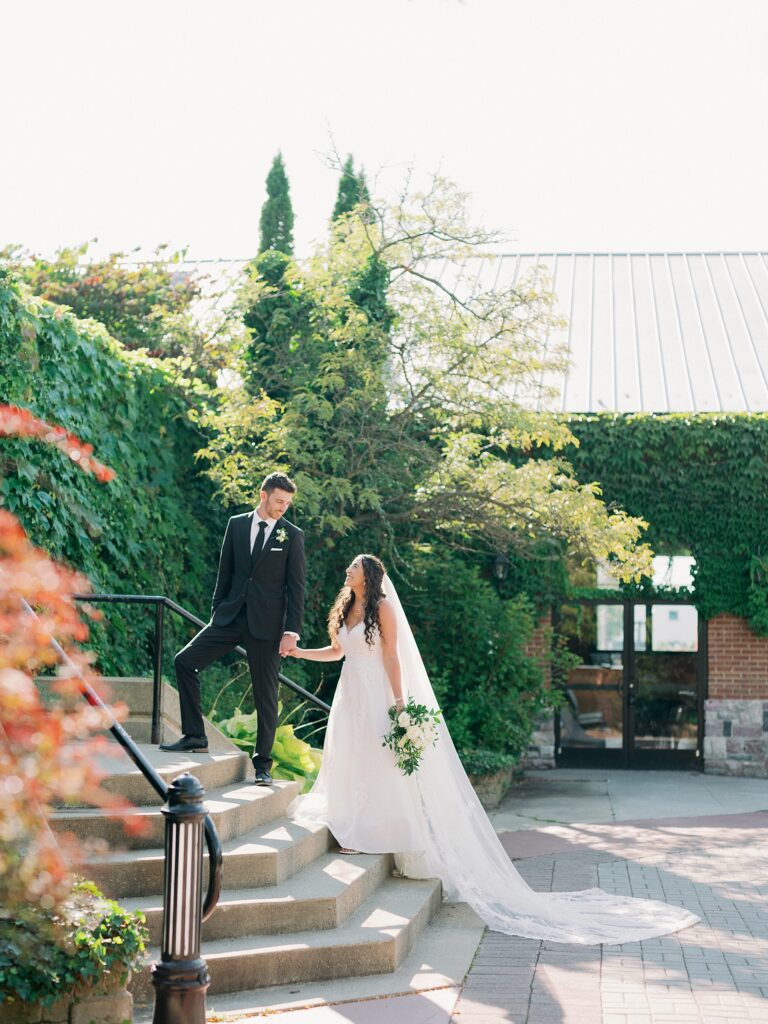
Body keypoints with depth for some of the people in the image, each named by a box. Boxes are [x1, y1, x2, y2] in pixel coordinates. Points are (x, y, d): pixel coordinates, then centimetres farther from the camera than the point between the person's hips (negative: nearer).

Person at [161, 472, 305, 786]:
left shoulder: (293, 536, -1)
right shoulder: (236, 524, 7)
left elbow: (296, 587, -3)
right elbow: (225, 573, 11)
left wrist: (291, 631, -10)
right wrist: (215, 615, 9)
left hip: (266, 623, -3)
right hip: (231, 616, 3)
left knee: (266, 695, 2)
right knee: (185, 661, -7)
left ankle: (262, 763, 13)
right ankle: (194, 735, 4)